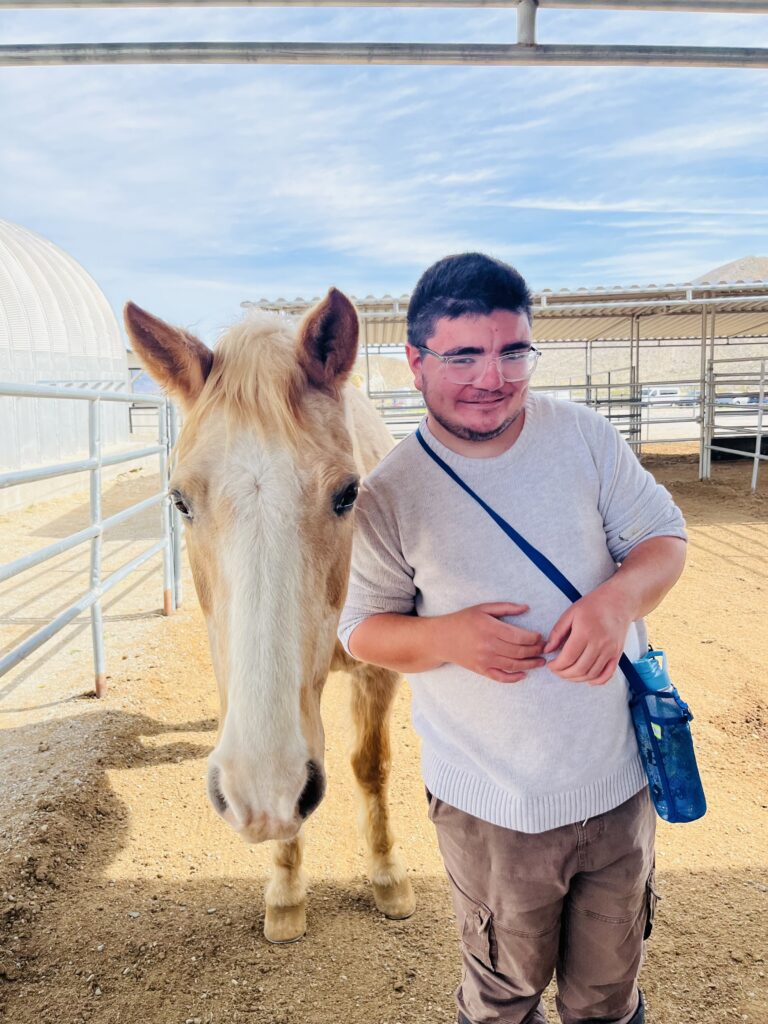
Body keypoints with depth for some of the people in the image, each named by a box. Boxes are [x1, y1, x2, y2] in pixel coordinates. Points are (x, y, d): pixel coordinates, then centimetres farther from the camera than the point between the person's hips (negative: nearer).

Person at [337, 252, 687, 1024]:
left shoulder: (585, 438, -7)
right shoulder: (391, 494, -12)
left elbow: (663, 539, 2)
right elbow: (360, 629, -4)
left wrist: (621, 593, -21)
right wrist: (447, 637, -24)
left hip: (618, 781, 3)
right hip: (490, 807, -2)